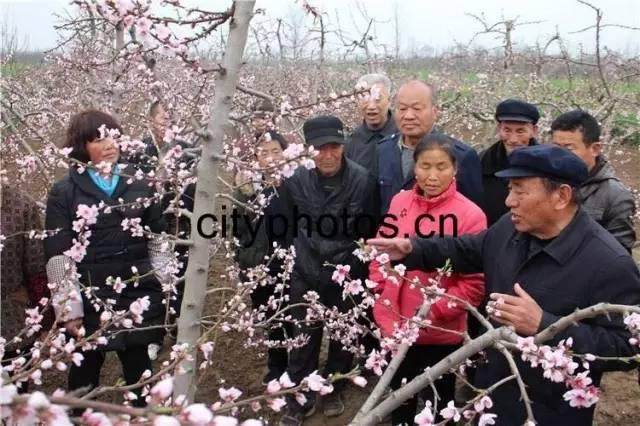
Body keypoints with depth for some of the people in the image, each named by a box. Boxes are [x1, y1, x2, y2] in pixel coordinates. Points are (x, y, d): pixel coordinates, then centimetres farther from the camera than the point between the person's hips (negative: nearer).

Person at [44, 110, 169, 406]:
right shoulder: (64, 193, -3)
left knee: (139, 368, 12)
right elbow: (59, 257, -6)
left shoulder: (139, 185, 6)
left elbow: (158, 240, 9)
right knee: (85, 370, 14)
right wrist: (69, 308, -10)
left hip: (139, 297, 2)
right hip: (90, 300, -2)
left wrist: (164, 288, 5)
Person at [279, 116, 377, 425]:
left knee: (343, 337, 16)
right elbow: (290, 226, 5)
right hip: (306, 275, 1)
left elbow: (368, 232, -3)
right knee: (303, 340, 8)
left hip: (346, 276, 0)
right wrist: (299, 257, 7)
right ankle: (301, 398, 26)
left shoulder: (362, 180, -12)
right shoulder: (296, 179, -7)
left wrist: (355, 265, 1)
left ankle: (333, 390, 38)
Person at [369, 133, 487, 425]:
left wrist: (433, 313, -20)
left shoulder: (470, 215, -16)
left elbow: (474, 283, -15)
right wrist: (380, 298, -3)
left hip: (440, 334, -4)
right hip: (394, 328, 4)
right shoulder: (399, 202, -2)